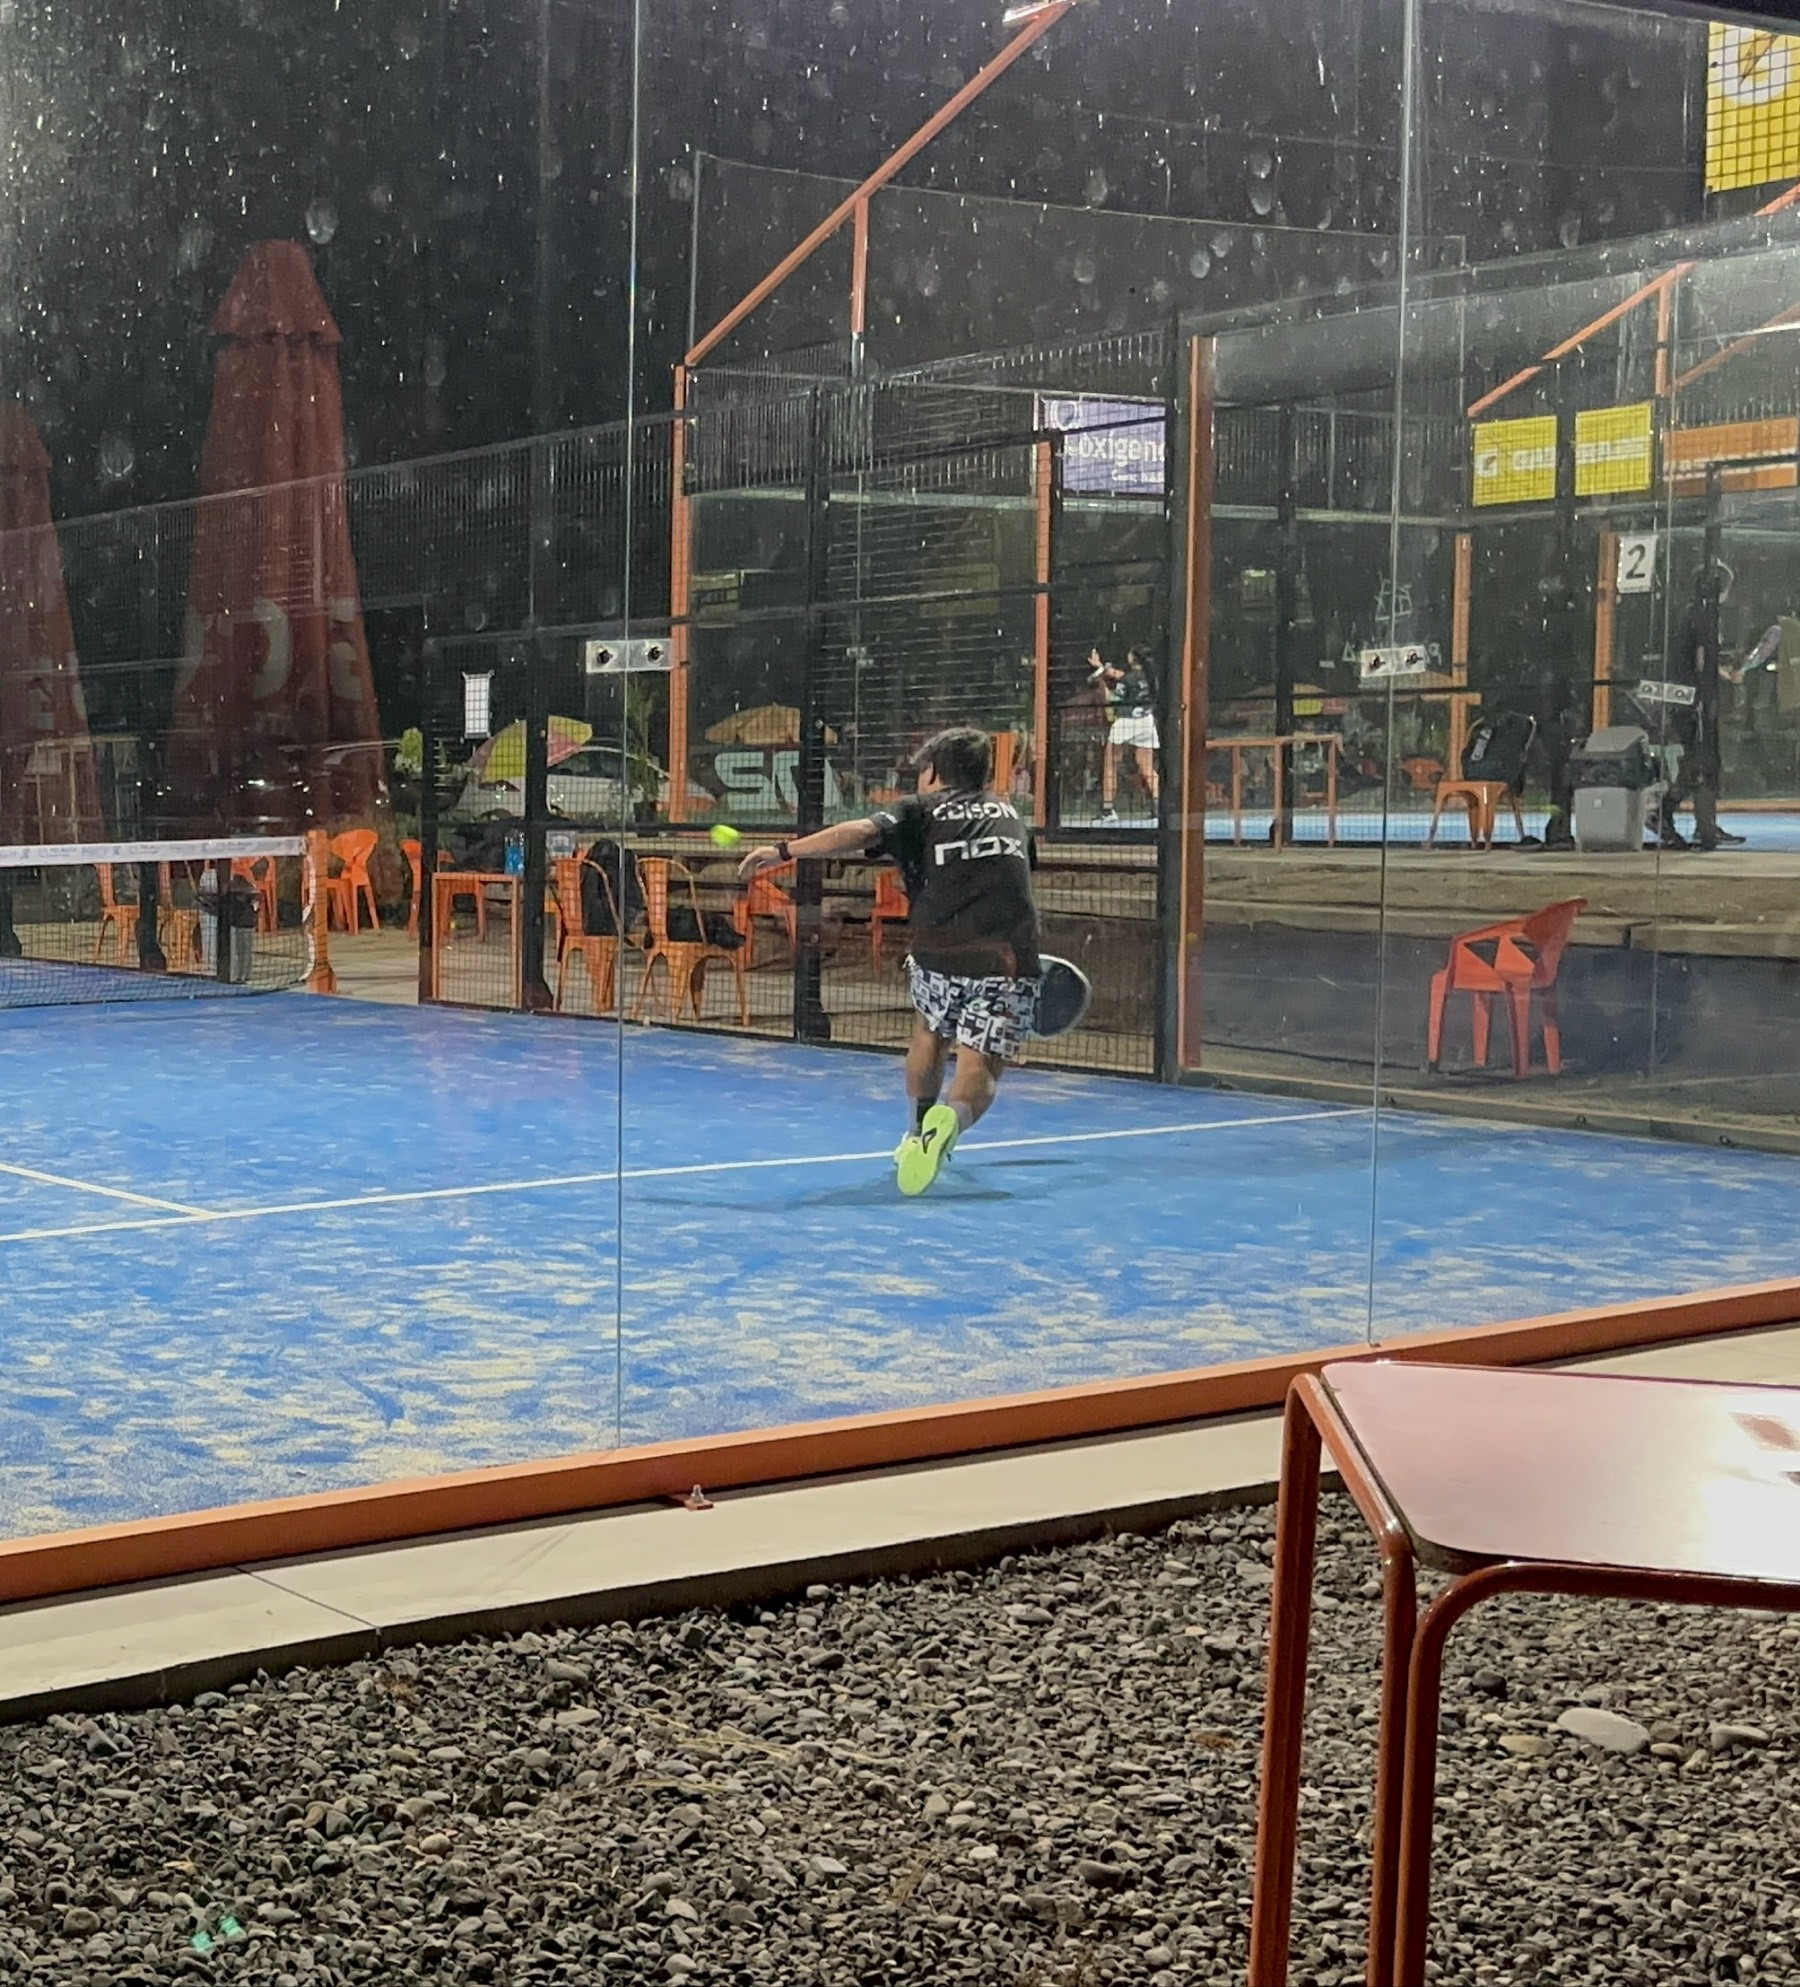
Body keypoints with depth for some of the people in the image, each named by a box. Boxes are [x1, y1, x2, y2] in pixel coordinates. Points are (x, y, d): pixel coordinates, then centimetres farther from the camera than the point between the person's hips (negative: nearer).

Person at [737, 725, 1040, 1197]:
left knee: (931, 1033, 30)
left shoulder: (921, 811, 10)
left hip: (940, 954, -1)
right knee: (979, 1073, -1)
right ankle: (951, 1119, -33)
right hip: (1009, 962, 1)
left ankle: (919, 1134, 42)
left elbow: (861, 833, -8)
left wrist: (784, 851, -6)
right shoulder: (1009, 813, 23)